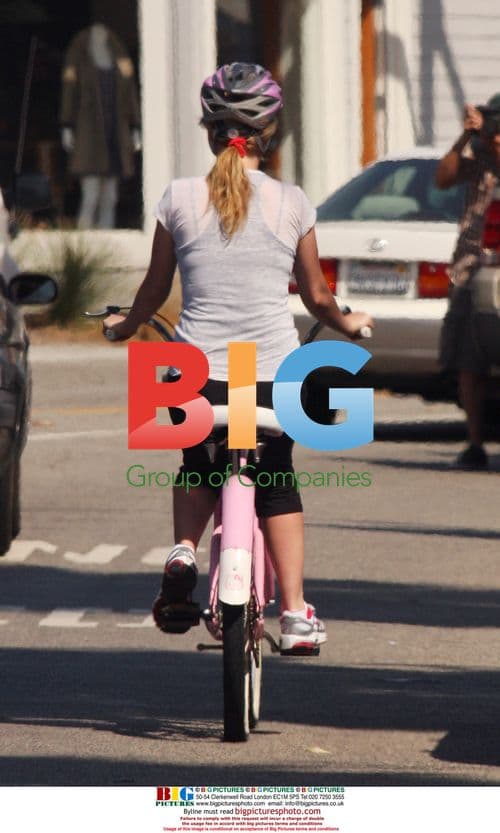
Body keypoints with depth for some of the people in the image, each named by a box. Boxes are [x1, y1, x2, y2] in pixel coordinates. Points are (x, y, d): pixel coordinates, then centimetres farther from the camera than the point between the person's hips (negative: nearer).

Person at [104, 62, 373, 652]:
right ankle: (295, 612, 9)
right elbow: (316, 296, 10)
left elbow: (154, 290, 9)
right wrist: (348, 324, 32)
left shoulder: (179, 199, -2)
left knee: (198, 466, 27)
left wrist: (125, 326, 30)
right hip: (274, 373, 0)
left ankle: (183, 549, 0)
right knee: (276, 483, 19)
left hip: (195, 372, 0)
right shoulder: (292, 204, -1)